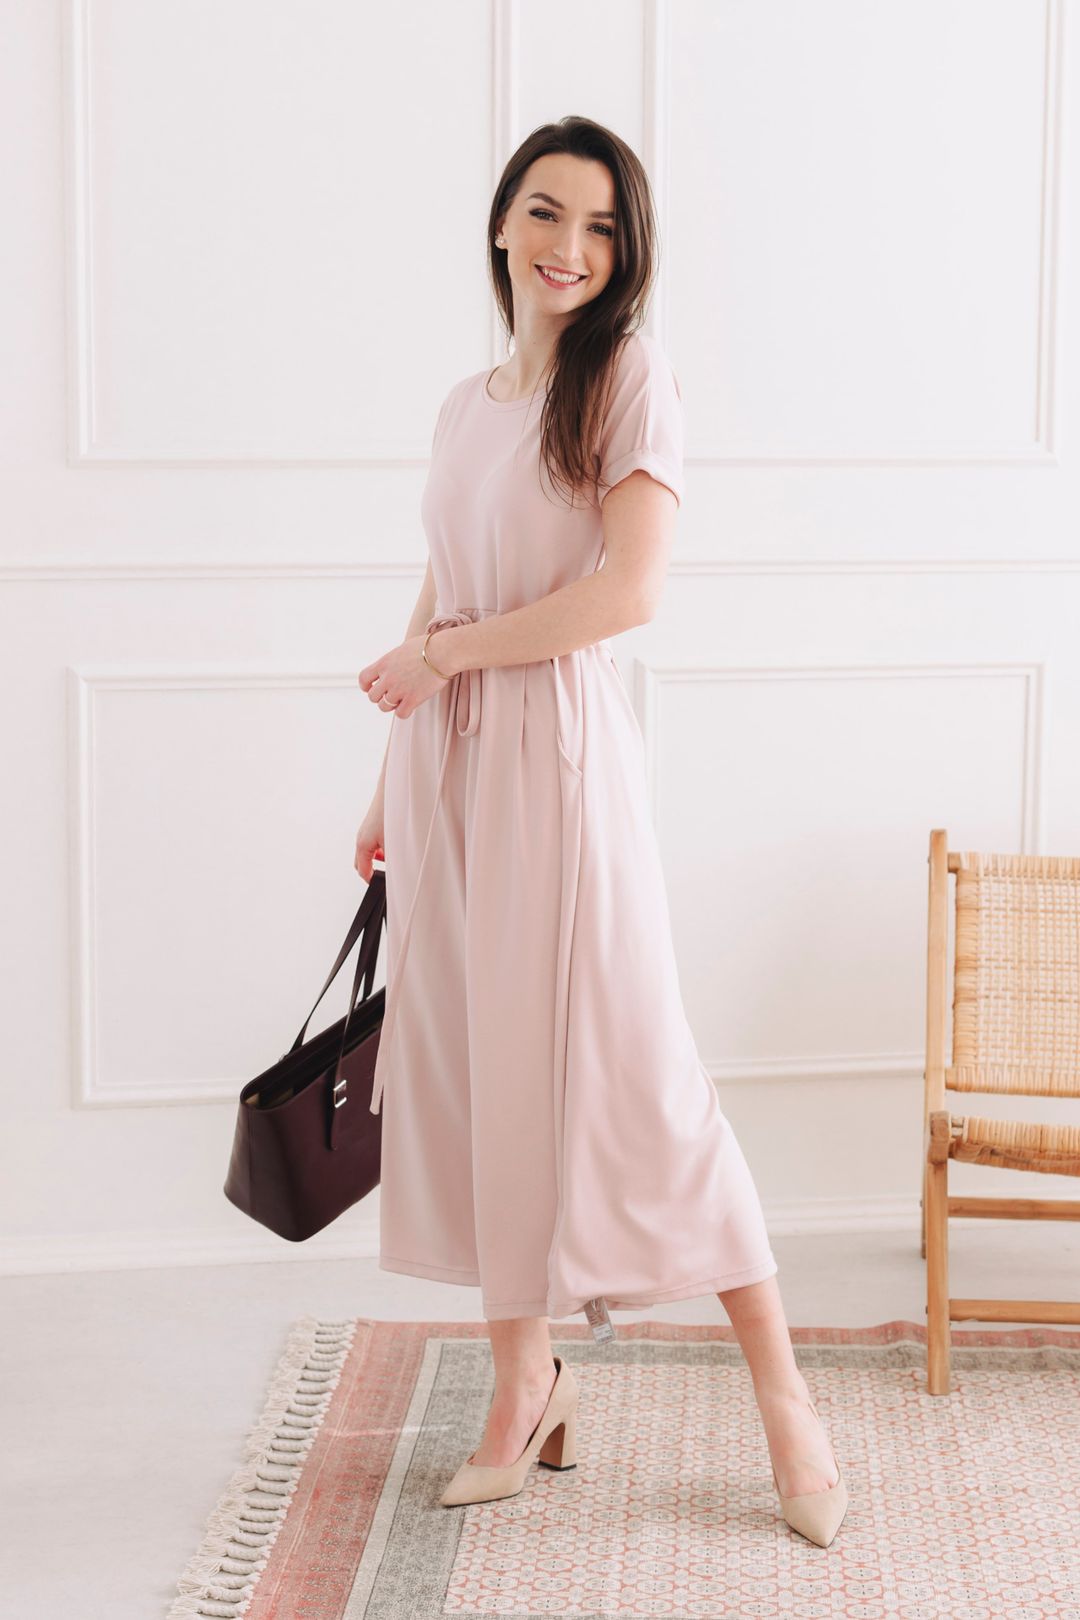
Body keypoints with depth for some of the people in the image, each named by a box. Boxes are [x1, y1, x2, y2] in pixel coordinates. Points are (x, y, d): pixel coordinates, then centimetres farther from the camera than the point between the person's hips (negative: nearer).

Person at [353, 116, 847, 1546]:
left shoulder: (630, 376, -5)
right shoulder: (467, 407, 14)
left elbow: (629, 591, -16)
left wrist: (439, 653, -9)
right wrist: (391, 788, 17)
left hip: (558, 754, -6)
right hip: (446, 762, 6)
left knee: (627, 1065, -6)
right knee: (468, 1067, 7)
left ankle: (781, 1386, 6)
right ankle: (525, 1377, 20)